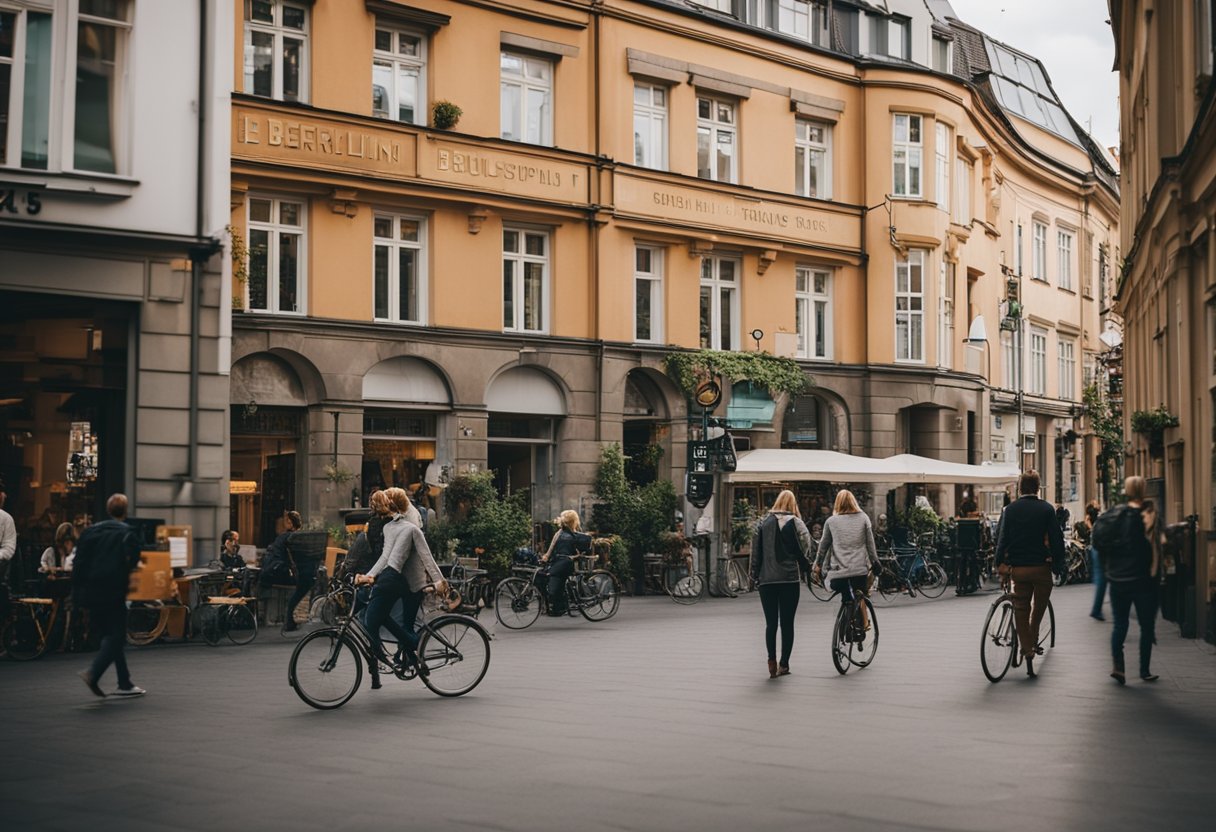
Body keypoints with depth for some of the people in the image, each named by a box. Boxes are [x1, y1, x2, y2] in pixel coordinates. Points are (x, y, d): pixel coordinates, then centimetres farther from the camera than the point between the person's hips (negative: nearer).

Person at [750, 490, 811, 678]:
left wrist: (755, 574, 12)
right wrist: (807, 568, 6)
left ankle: (772, 660, -9)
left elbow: (755, 550, 6)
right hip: (790, 578, -2)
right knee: (787, 622, 5)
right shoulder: (796, 523, -1)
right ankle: (783, 664, 7)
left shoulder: (763, 523, 7)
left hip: (767, 579, 2)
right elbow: (805, 547, -7)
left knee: (771, 623, 6)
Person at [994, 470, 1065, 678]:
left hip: (1017, 568, 1)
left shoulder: (1010, 509, 1)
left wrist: (1000, 566, 4)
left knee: (1021, 611, 6)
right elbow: (1056, 539, -5)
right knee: (1039, 607, 20)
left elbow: (1002, 539, -1)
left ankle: (1027, 649, 1)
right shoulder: (1046, 509, -3)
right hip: (1041, 567, -1)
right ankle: (1033, 641, 21)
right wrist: (1058, 565, 4)